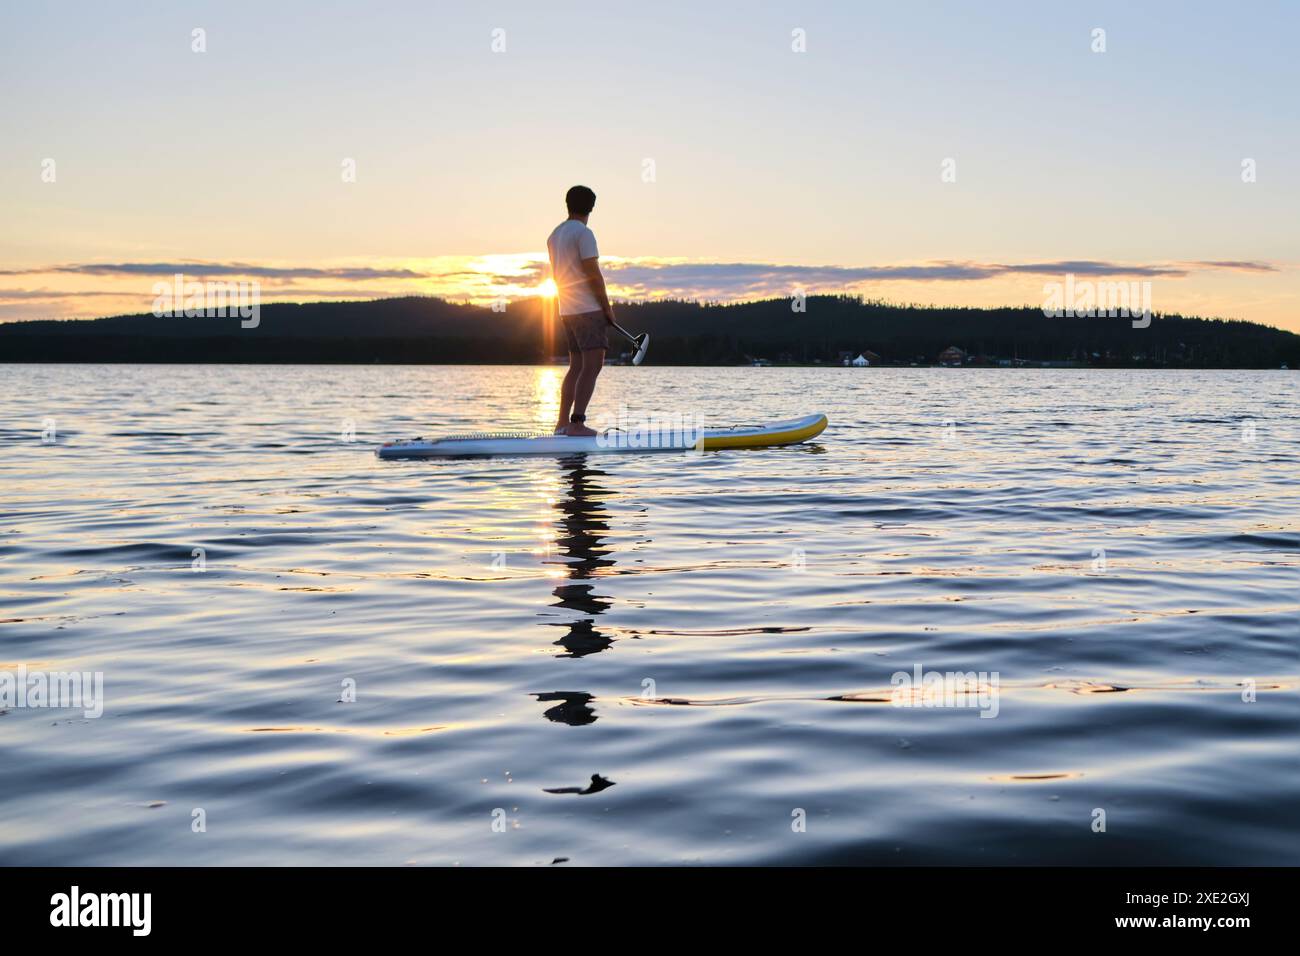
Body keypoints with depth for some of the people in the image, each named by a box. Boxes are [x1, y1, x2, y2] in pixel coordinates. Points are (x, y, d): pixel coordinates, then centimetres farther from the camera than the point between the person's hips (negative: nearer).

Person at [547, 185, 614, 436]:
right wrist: (608, 308, -7)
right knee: (592, 366, -11)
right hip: (589, 309, -9)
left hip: (567, 311, 9)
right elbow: (593, 274, -14)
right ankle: (577, 423, -18)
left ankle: (563, 423, 11)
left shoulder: (554, 236, 16)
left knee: (577, 366, 12)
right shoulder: (583, 233, -10)